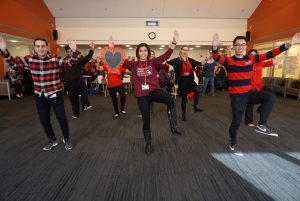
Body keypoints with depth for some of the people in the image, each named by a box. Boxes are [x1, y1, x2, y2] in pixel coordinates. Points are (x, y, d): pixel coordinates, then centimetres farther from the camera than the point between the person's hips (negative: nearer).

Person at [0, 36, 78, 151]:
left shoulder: (55, 59, -12)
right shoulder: (30, 59, -1)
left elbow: (71, 63, -23)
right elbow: (13, 63, 7)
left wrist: (73, 51, -41)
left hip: (55, 94, -4)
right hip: (39, 96, 4)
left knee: (61, 118, 3)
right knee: (44, 120, 13)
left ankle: (66, 139, 25)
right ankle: (52, 140, 34)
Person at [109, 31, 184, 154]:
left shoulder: (153, 62, 5)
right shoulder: (133, 65, 7)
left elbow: (166, 56, -6)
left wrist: (174, 43, -17)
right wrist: (112, 48, -7)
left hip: (154, 91, 0)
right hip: (142, 96, 1)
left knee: (170, 100, -33)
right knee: (146, 120, 7)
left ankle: (174, 127, -19)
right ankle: (148, 144, 27)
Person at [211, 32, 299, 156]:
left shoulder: (251, 59, 4)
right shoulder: (229, 61, -11)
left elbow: (268, 55, 4)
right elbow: (216, 58, -28)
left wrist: (288, 45, 0)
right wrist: (215, 47, -49)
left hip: (249, 93, 5)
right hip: (237, 96, -5)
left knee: (269, 98, -13)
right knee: (236, 121, 3)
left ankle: (262, 124, 3)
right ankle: (232, 144, 25)